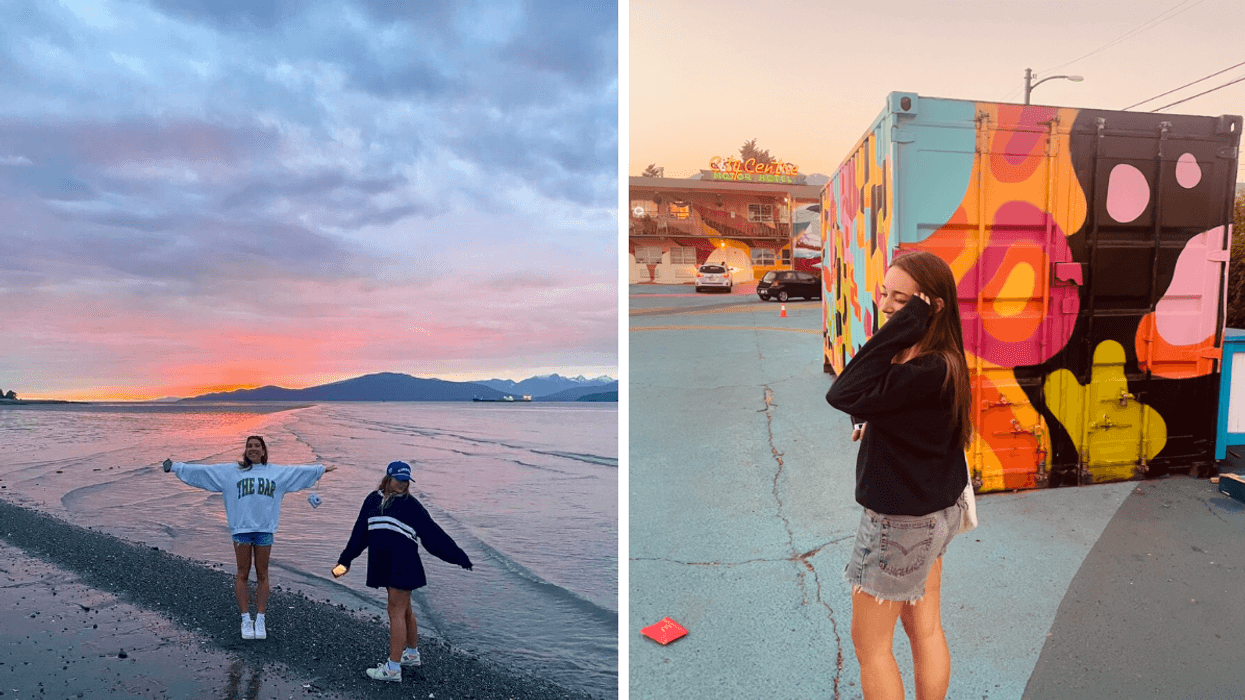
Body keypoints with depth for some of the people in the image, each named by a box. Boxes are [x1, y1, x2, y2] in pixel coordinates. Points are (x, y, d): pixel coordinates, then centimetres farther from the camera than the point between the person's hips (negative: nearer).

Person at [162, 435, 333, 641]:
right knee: (242, 574, 4)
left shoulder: (277, 472, 10)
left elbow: (300, 470, 20)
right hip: (241, 529, -1)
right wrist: (176, 467, 6)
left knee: (262, 575, 6)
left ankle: (260, 619, 14)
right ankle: (246, 619, 14)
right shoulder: (230, 471, 7)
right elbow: (202, 470, 8)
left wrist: (322, 468, 26)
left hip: (264, 529, 1)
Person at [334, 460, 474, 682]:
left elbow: (433, 533, -3)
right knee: (404, 610, 19)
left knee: (396, 611, -4)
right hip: (383, 563, 6)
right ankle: (412, 653, 35)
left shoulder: (411, 505, -6)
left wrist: (458, 557, -3)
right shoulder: (372, 500, 8)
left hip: (403, 563, -6)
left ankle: (393, 668, 4)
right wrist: (345, 560, 21)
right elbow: (359, 533, 18)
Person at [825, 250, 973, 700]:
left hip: (901, 520, -9)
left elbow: (844, 395, -35)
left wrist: (900, 327, -34)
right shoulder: (939, 359, 0)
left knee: (869, 641, 10)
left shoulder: (929, 371, -30)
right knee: (924, 627, 24)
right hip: (933, 510, 10)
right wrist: (873, 419, -3)